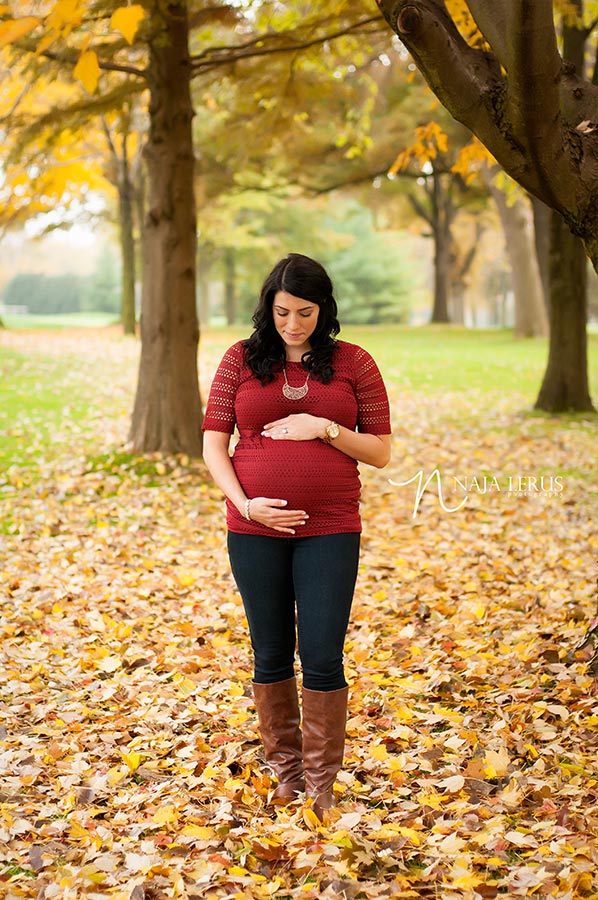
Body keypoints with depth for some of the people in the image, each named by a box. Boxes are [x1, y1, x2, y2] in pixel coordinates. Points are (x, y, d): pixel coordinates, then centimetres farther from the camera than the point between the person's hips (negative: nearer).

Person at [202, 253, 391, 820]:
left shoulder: (353, 363, 3)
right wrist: (244, 503, -10)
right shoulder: (240, 360, 5)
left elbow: (381, 451, 4)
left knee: (322, 659, -2)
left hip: (330, 529, -1)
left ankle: (321, 784, 11)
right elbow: (213, 443, 4)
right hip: (256, 528, 1)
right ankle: (283, 769, 27)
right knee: (271, 656, 10)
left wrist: (327, 429, -12)